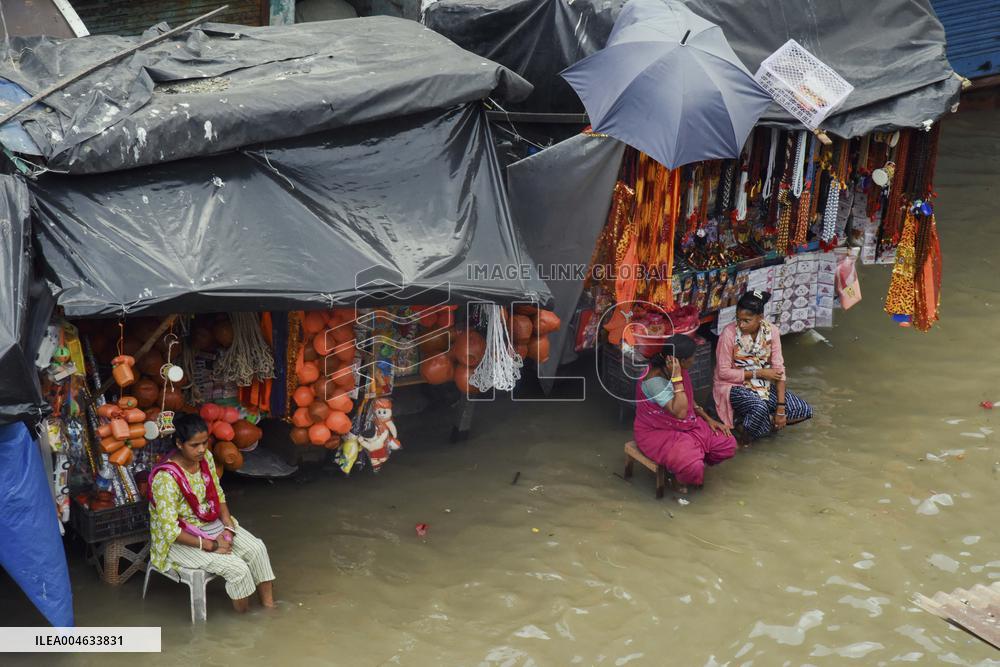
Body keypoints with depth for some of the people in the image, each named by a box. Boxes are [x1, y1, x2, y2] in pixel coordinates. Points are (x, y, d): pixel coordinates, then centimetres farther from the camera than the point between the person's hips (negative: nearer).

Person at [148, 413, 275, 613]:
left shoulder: (205, 457, -8)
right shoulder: (166, 478, -30)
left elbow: (218, 495, 6)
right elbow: (170, 531, -26)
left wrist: (228, 527, -9)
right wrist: (210, 545, -22)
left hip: (211, 523, 7)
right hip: (179, 539, -7)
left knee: (257, 548, -11)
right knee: (237, 568, -20)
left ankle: (268, 604, 0)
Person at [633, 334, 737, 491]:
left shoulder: (680, 371, -2)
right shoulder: (654, 380, -29)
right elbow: (680, 412, -35)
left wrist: (708, 419, 6)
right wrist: (677, 378, -34)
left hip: (687, 425, 8)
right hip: (658, 433, -8)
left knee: (728, 445, -5)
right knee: (693, 468, -31)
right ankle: (679, 478, 5)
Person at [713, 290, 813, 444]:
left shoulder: (771, 331, -9)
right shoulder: (729, 334, -19)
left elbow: (778, 369, -9)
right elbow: (723, 372, -15)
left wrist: (781, 408, -14)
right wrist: (758, 373, -18)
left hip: (763, 385, 5)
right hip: (734, 386, -5)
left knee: (804, 411, -8)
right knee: (759, 409, -36)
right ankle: (748, 431, -5)